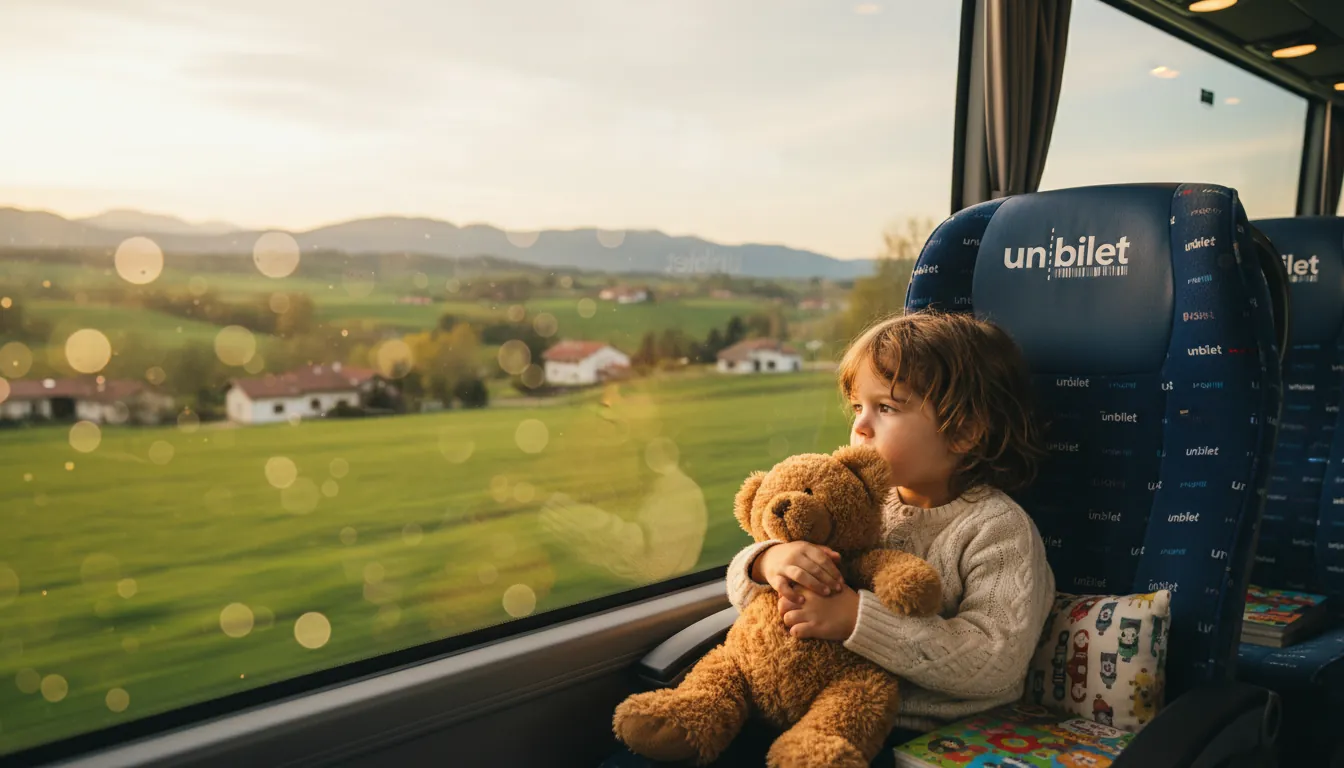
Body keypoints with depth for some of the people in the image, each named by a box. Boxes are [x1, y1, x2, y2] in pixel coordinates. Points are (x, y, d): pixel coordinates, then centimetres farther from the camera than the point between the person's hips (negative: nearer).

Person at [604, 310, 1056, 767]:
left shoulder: (999, 530, -8)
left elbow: (997, 660, -20)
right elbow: (742, 588, 8)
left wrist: (857, 618, -24)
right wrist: (768, 562, -17)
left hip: (914, 731, -4)